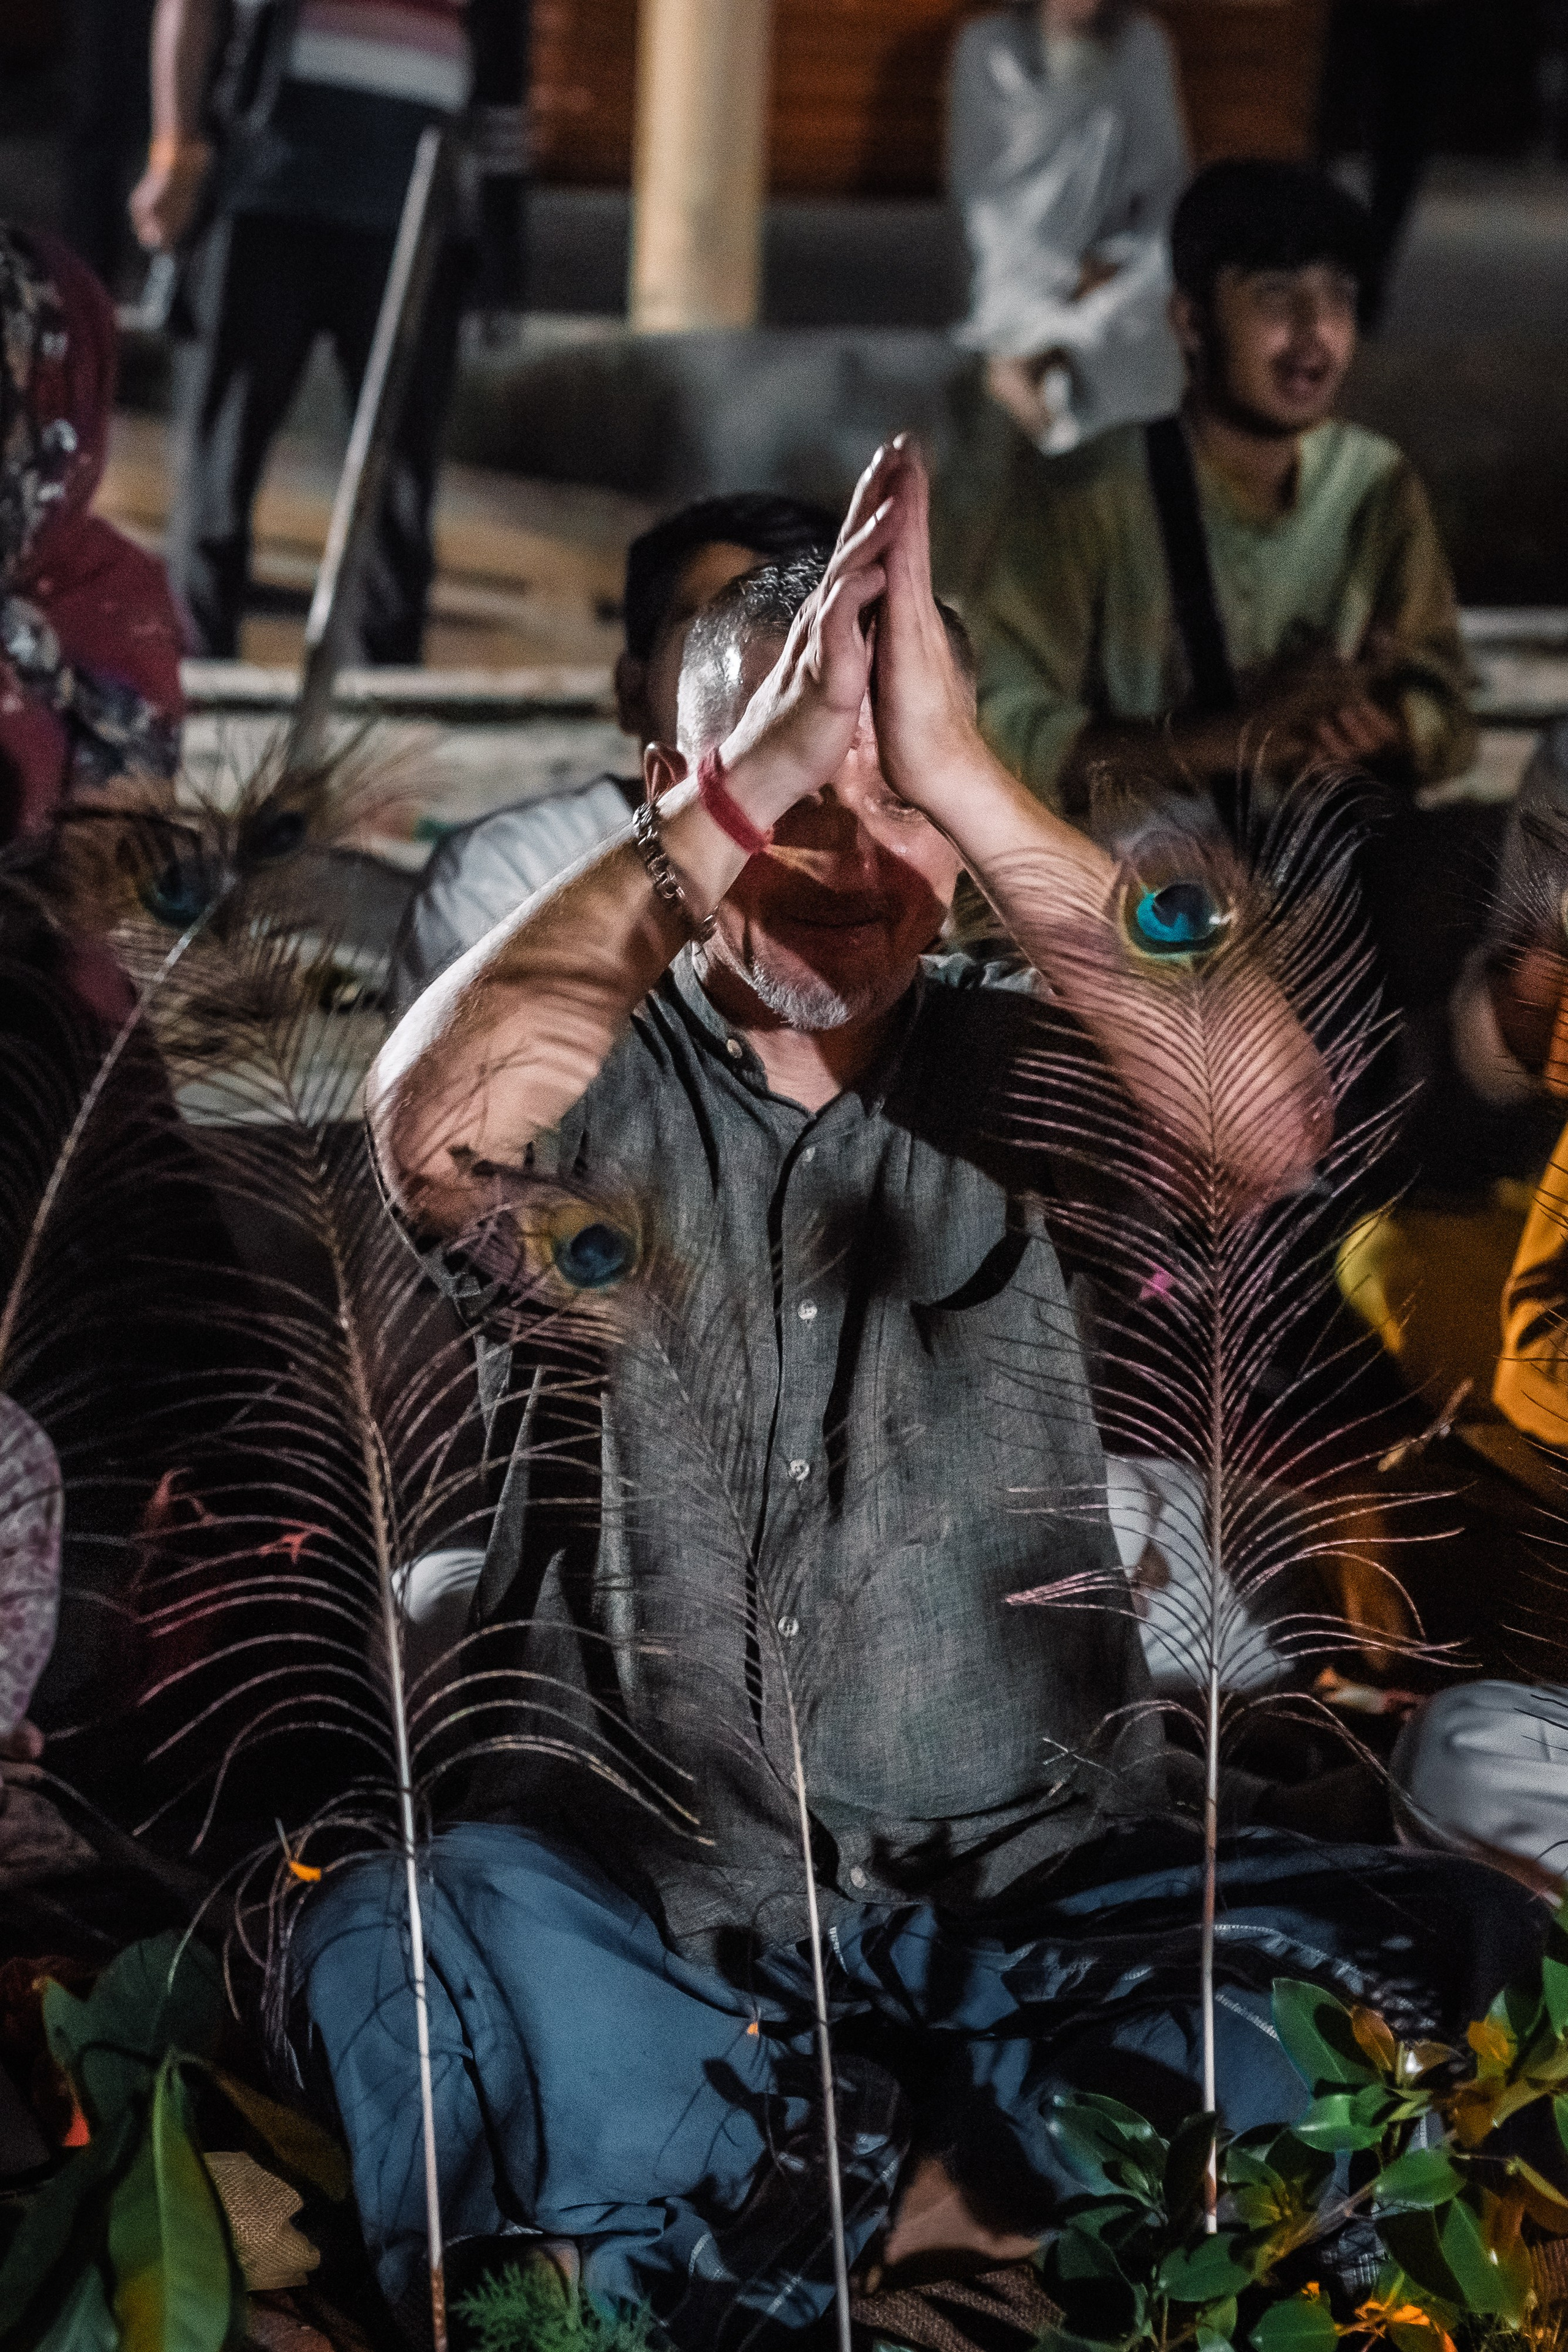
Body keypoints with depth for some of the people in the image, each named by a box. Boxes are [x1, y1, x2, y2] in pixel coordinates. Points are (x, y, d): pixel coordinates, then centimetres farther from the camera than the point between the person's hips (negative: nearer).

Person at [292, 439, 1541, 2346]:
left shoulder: (1020, 1072, 5)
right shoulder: (597, 1081, 1)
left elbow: (1272, 1128, -18)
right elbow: (437, 1131, -24)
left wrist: (963, 777, -25)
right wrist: (749, 787, -27)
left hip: (1034, 1896, 2)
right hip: (638, 1891, -2)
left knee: (1457, 1959, -23)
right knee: (381, 1960, -34)